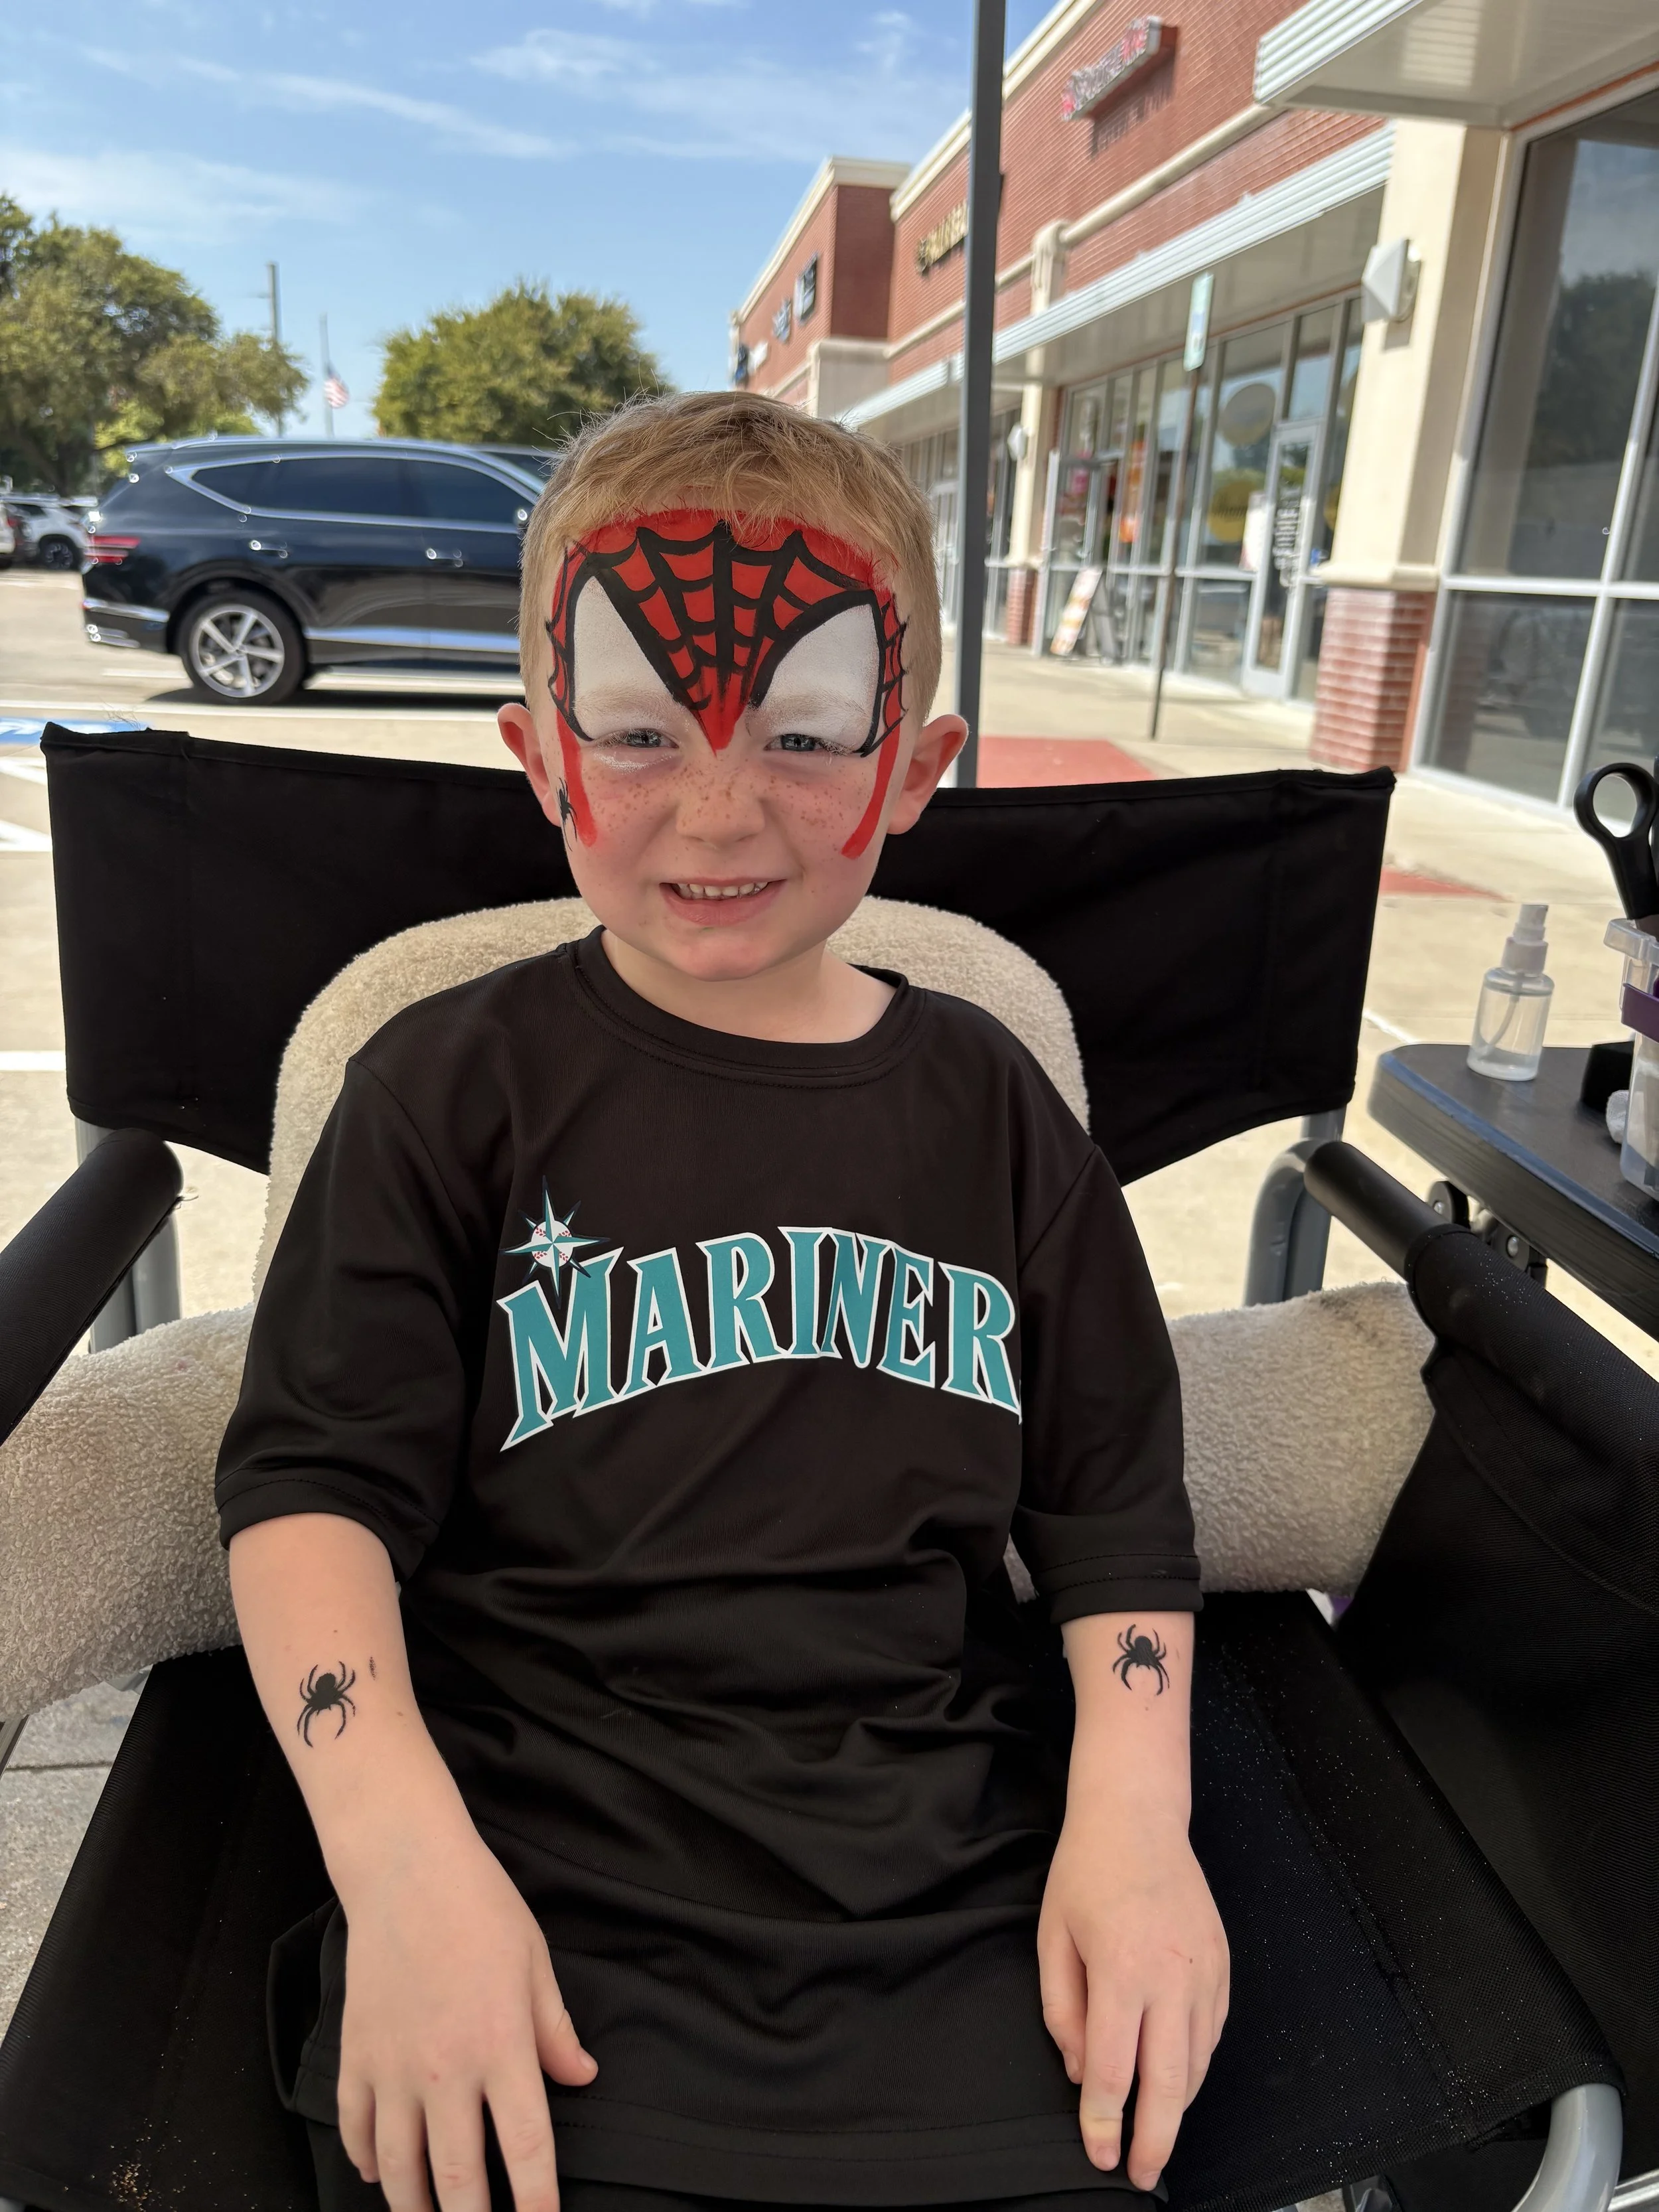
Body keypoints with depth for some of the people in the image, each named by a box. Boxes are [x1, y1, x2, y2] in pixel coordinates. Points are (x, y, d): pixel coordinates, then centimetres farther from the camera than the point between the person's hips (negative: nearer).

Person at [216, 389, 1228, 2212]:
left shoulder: (985, 1105, 5)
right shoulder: (452, 1085, -2)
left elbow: (1115, 1506, 9)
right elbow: (314, 1483, -4)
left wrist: (1132, 1810, -4)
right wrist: (401, 1853, -17)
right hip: (535, 1899, -1)